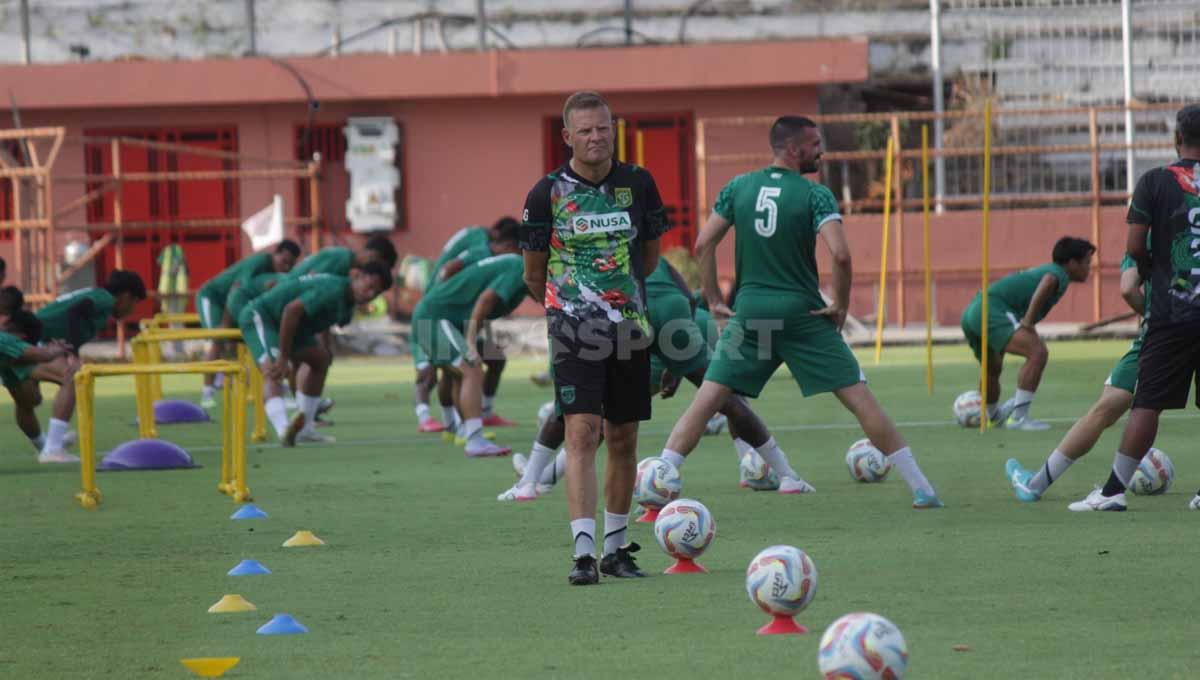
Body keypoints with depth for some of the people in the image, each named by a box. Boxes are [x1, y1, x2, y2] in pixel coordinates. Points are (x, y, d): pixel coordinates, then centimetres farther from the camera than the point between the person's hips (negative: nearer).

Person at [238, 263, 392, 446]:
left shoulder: (347, 306, 5)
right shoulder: (334, 289, -28)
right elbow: (292, 310, -34)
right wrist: (283, 358, -30)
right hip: (259, 316, -11)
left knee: (321, 358, 19)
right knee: (273, 372, -30)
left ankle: (303, 428, 23)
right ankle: (284, 430, -50)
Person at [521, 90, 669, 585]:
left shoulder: (638, 184, 3)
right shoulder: (548, 193, -4)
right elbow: (533, 273, 8)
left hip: (629, 326, 3)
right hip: (574, 331, -3)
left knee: (623, 440, 9)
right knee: (582, 433, -15)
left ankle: (615, 548, 22)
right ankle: (583, 553, -20)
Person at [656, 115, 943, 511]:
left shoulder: (739, 188, 7)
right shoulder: (815, 195, -6)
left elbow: (704, 243, 5)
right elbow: (840, 254, -18)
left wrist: (713, 298, 12)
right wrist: (841, 306, -5)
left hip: (749, 311, 3)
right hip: (802, 312, -3)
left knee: (706, 400, 6)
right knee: (858, 398, 0)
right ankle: (921, 489, 1)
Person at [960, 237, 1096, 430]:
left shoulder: (1043, 270, 29)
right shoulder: (1059, 274, -1)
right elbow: (1048, 282, -25)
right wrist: (1028, 322, -23)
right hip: (992, 309, -10)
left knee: (993, 369, 31)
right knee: (1038, 352, -21)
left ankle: (994, 416, 53)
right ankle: (1018, 417, -24)